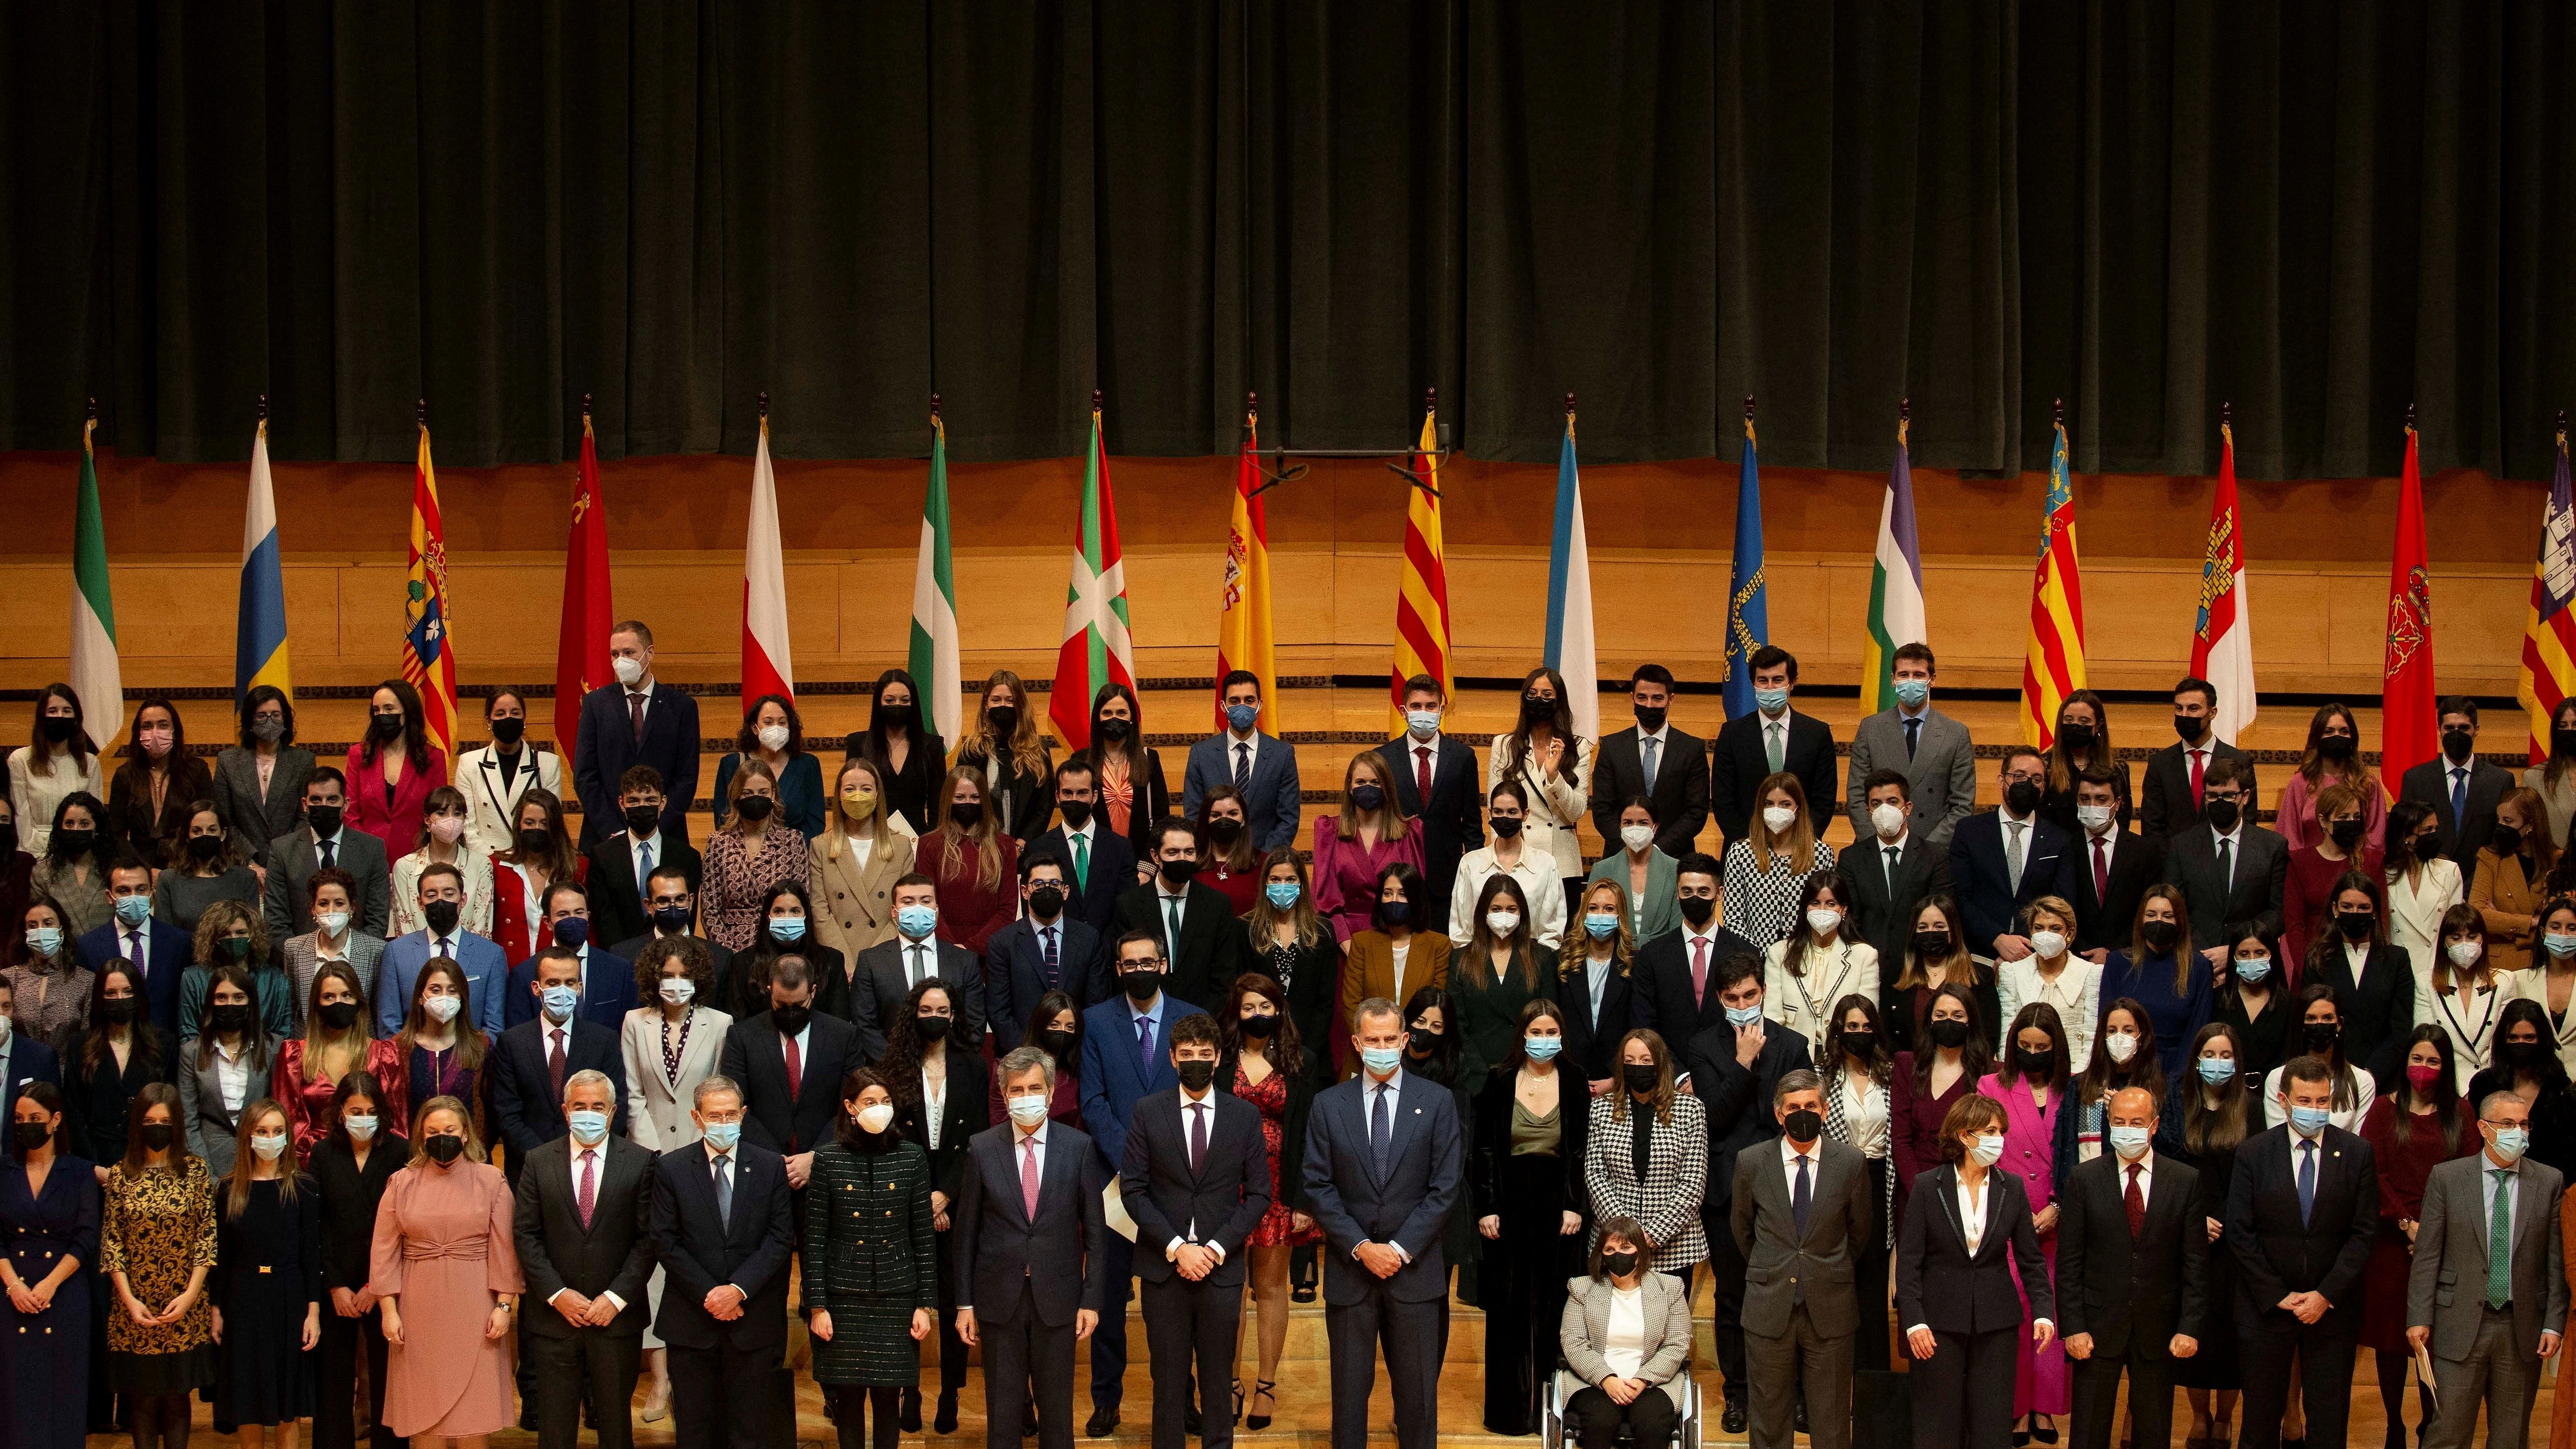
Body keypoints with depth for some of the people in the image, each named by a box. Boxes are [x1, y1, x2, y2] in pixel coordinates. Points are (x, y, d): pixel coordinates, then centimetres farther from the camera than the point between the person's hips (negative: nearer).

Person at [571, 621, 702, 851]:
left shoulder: (682, 706, 5)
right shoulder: (595, 703, 7)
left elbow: (687, 777, 1)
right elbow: (584, 777, 2)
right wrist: (613, 832, -9)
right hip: (604, 839, 1)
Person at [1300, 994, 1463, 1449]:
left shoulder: (1437, 1102, 1)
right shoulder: (1328, 1105, 4)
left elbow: (1445, 1187, -3)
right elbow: (1319, 1187, 0)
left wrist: (1399, 1249, -10)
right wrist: (1362, 1248, -11)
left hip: (1415, 1269, -1)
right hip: (1349, 1267, 1)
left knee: (1418, 1389, 4)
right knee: (1350, 1388, 6)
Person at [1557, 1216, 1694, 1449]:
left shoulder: (1670, 1288, 9)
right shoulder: (1582, 1288, 9)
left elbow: (1677, 1346, 3)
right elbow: (1573, 1344, 1)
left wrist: (1643, 1380, -13)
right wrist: (1607, 1380, -15)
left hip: (1653, 1382, 0)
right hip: (1594, 1381, 0)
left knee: (1654, 1423, -32)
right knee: (1601, 1420, -33)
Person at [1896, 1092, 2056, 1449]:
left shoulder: (2012, 1188, 4)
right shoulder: (1928, 1187, -4)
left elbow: (2030, 1260, 6)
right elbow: (1908, 1262, -4)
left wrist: (2044, 1311, -8)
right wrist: (1914, 1322, -14)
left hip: (1996, 1325, 2)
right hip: (1939, 1322, -2)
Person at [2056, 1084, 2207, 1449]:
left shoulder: (2186, 1181, 2)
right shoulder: (2083, 1180, 0)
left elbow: (2195, 1264, 1)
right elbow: (2068, 1263, -1)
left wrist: (2191, 1327, -6)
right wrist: (2073, 1328, -8)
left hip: (2159, 1332, 1)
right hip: (2099, 1328, -1)